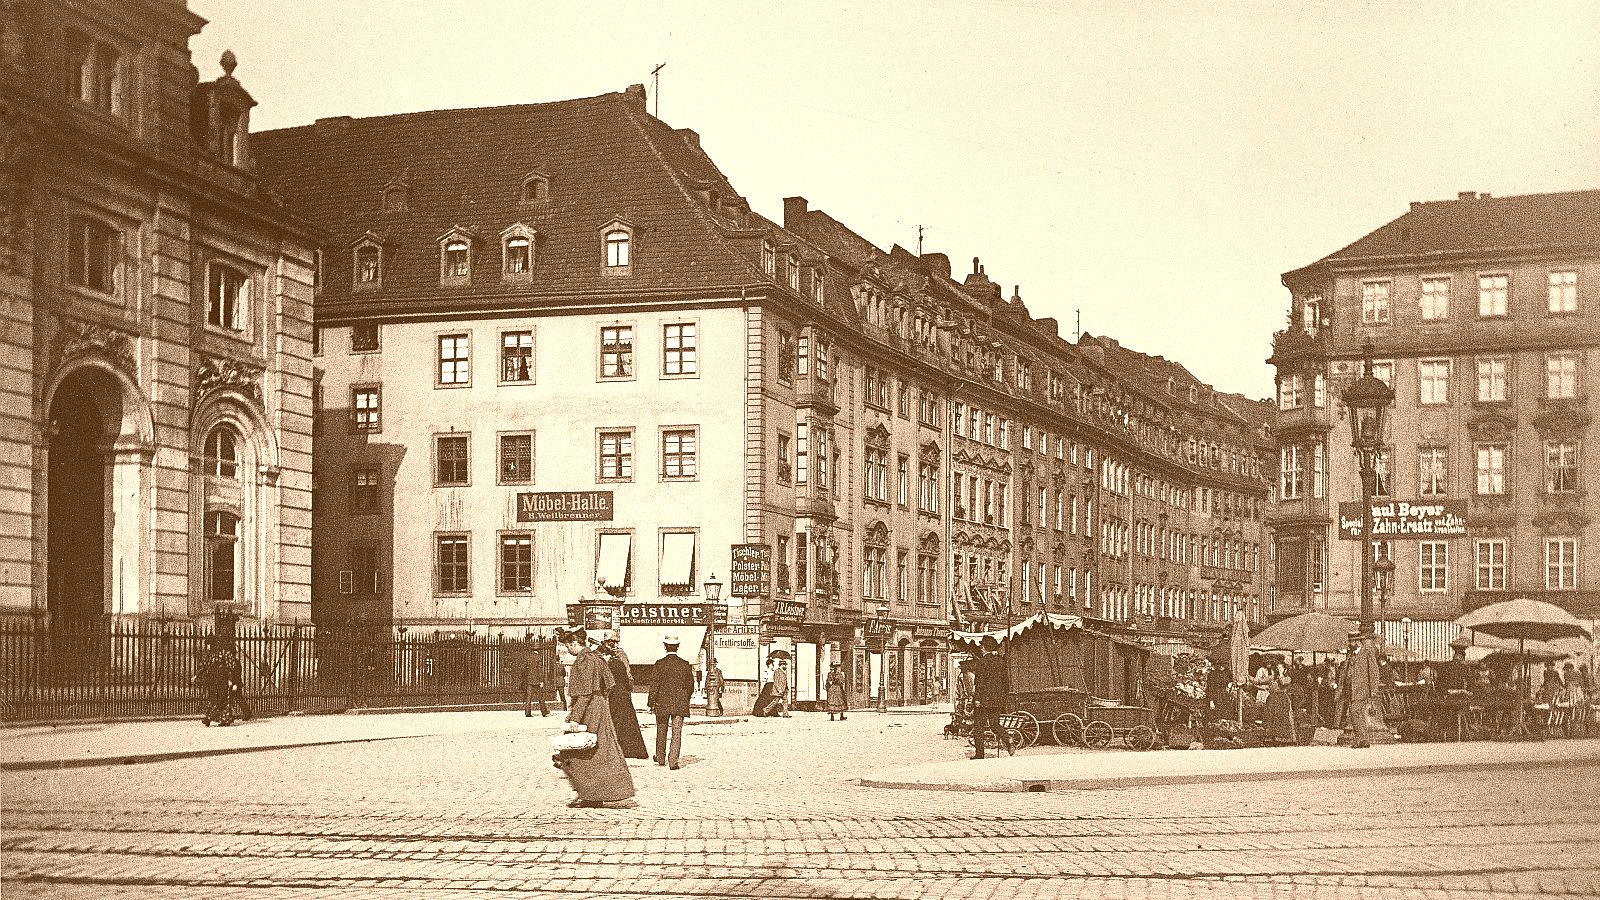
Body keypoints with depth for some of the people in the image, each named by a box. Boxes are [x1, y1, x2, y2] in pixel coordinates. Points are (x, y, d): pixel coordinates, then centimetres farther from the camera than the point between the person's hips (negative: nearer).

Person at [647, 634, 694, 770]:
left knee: (661, 731, 16)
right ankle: (673, 761, -7)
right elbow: (690, 686, 7)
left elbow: (654, 685, -9)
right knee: (677, 732, 1)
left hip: (662, 703, -1)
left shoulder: (660, 664, -9)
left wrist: (651, 703, -2)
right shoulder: (685, 664, -1)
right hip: (680, 704, 1)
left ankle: (661, 758, 30)